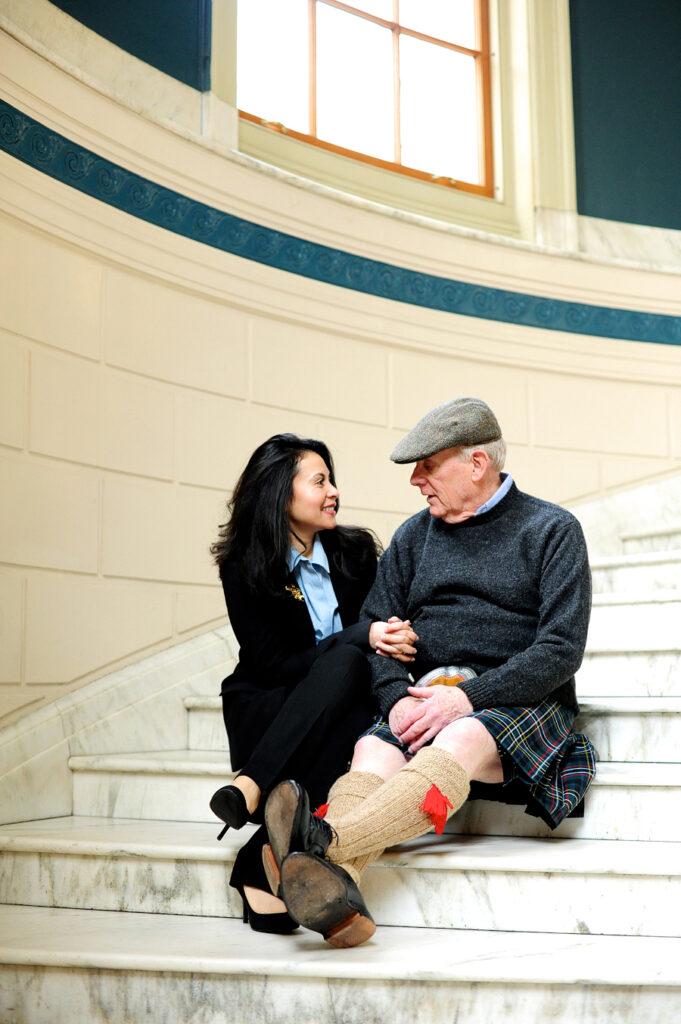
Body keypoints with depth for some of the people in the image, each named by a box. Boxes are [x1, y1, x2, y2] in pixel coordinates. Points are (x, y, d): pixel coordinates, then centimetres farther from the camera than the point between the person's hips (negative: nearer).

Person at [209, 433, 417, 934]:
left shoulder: (356, 553, 7)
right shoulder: (243, 568, -4)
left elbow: (386, 628, 13)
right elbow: (274, 665, -11)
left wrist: (390, 639, -13)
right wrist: (361, 638, -21)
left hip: (340, 712, 3)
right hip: (266, 712, -3)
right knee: (346, 663, -35)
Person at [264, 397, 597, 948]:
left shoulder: (552, 530, 5)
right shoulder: (415, 535, 19)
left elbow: (561, 651, -6)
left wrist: (468, 697, -18)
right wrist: (398, 699, -10)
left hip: (522, 702, -3)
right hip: (429, 700, 4)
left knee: (458, 743, -36)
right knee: (372, 751, -29)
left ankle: (325, 842, -54)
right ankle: (336, 889, -53)